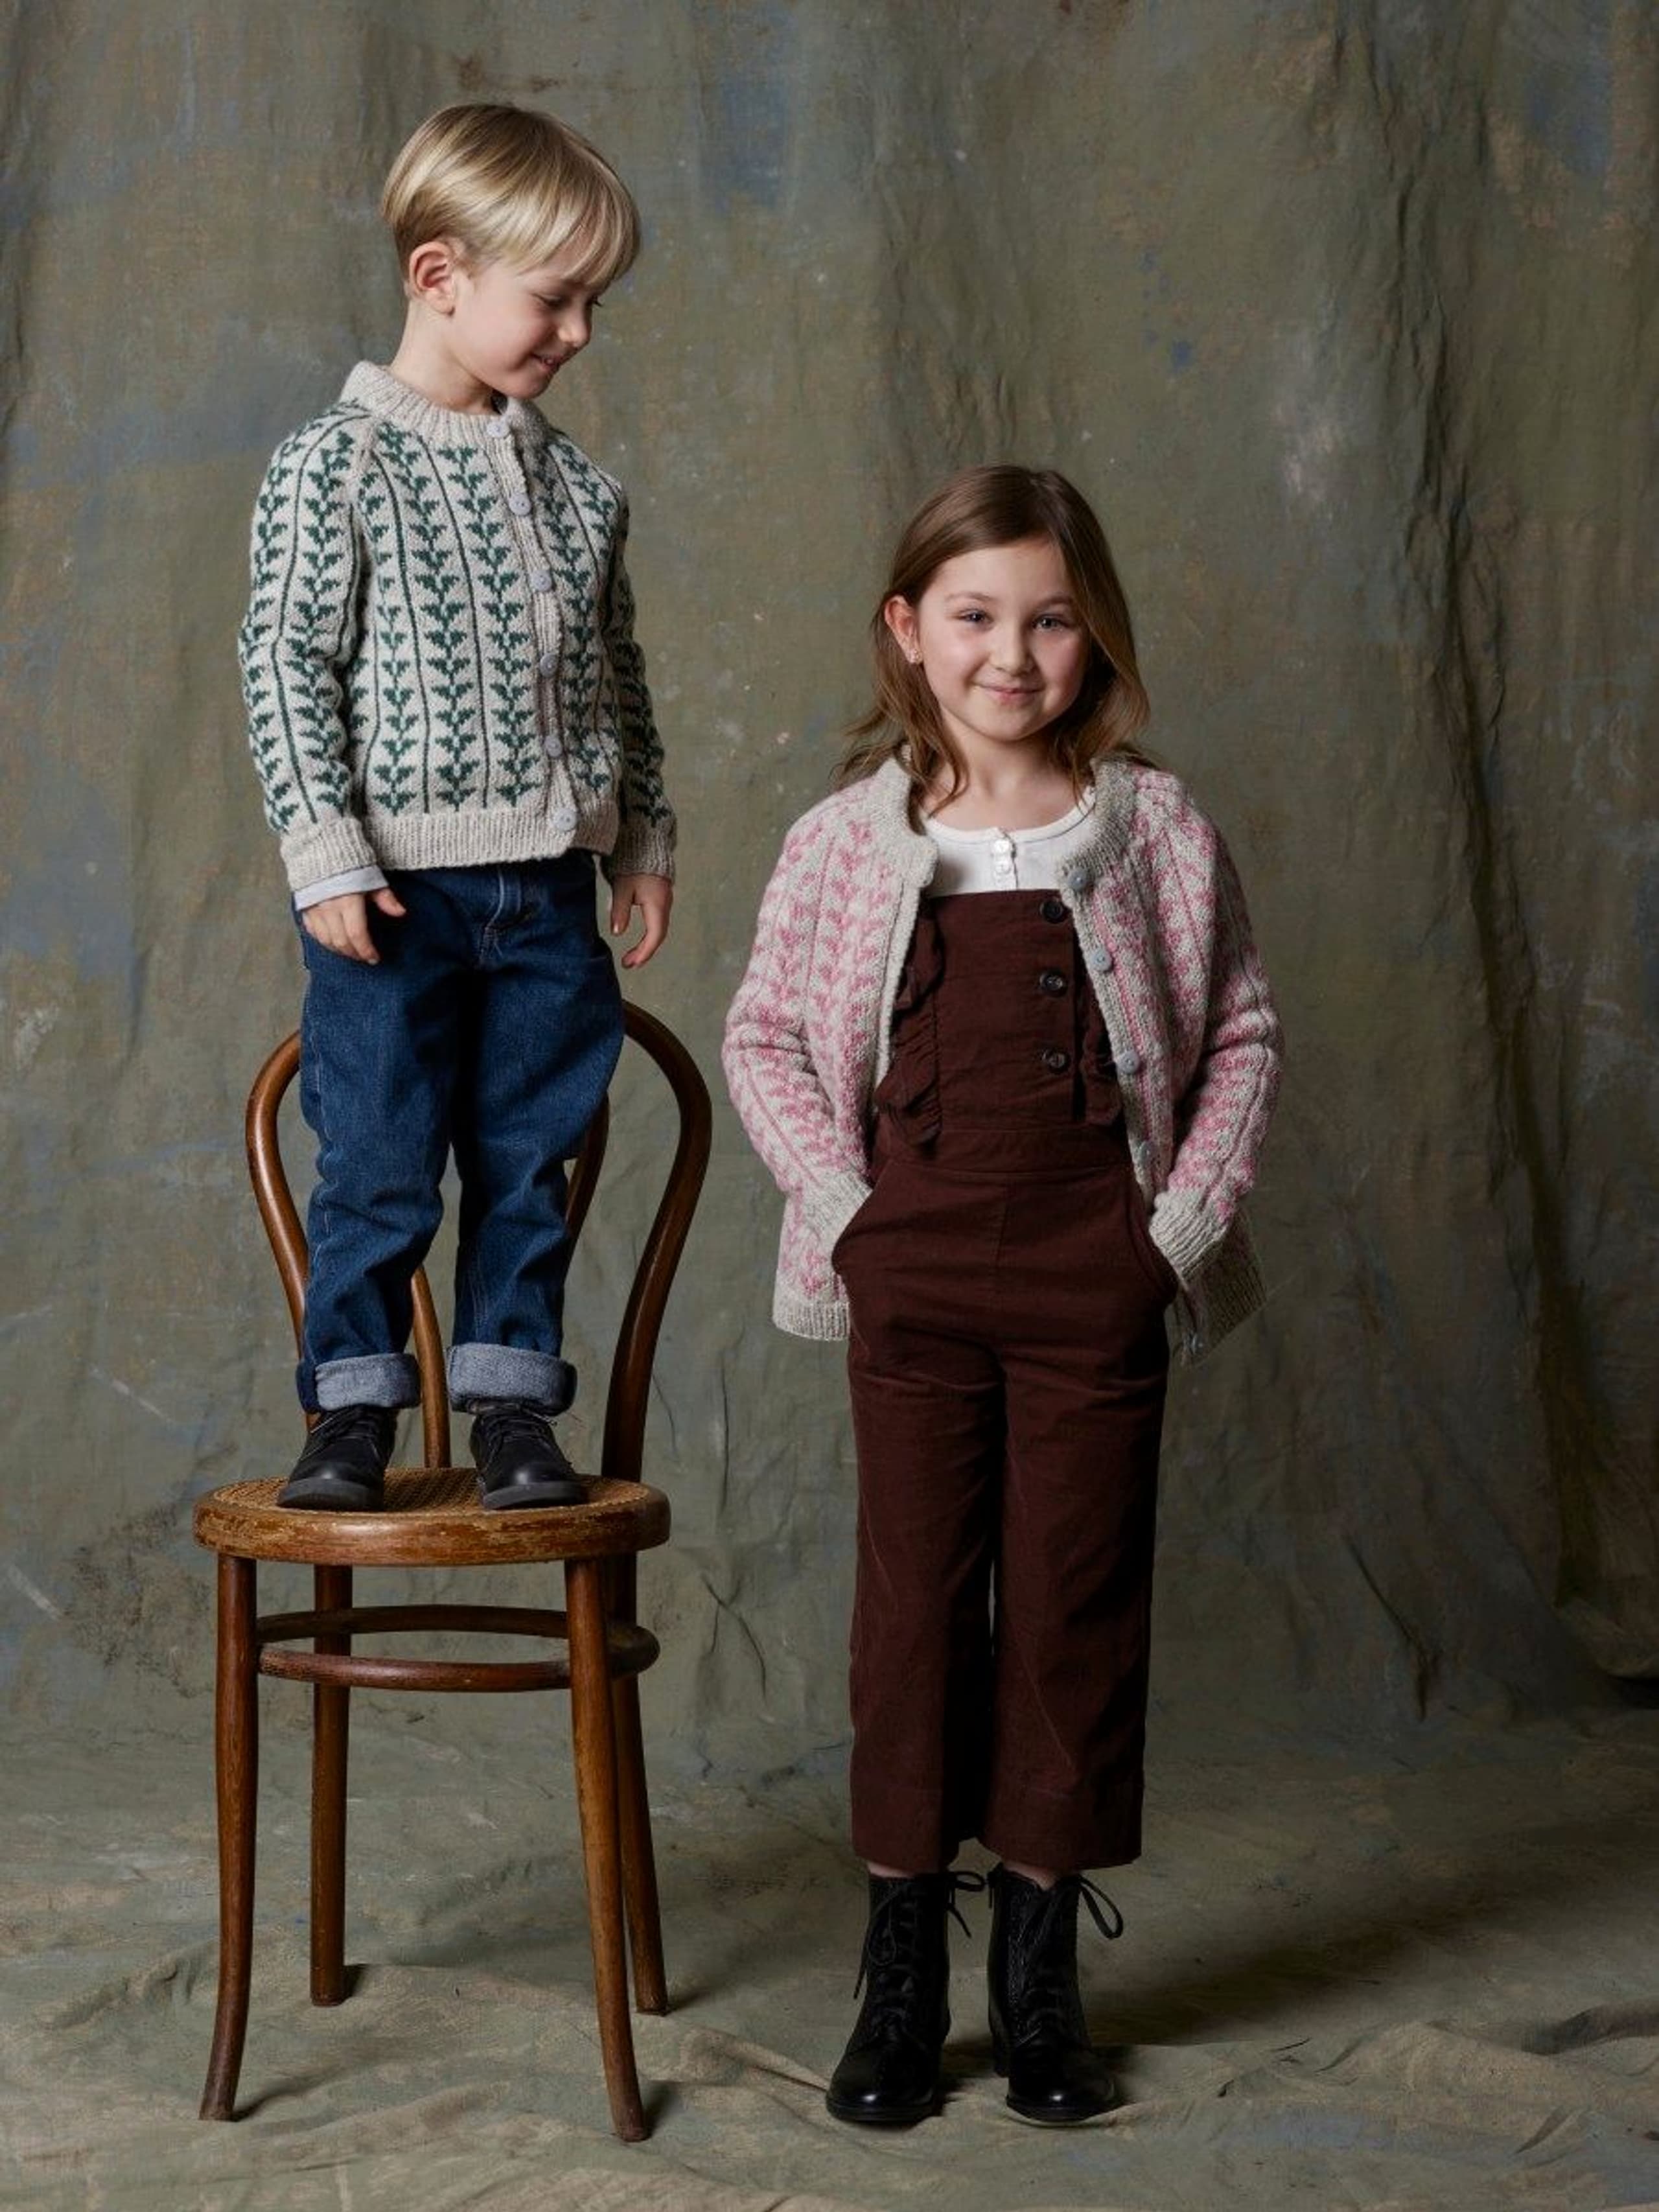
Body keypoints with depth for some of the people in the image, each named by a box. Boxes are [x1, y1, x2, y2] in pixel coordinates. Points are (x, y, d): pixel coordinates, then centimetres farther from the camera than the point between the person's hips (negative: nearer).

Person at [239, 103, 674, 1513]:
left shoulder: (578, 485, 10)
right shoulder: (338, 462, -7)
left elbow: (618, 675, 18)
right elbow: (284, 662, -9)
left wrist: (644, 838, 16)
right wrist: (325, 854, -13)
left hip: (548, 890, 5)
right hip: (396, 887, -5)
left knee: (529, 1161, 9)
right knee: (380, 1167, 1)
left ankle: (513, 1405, 20)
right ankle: (355, 1410, 15)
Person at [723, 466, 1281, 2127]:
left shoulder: (1155, 833, 0)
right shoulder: (847, 842, 0)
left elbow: (1241, 1029, 7)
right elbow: (764, 1035, 8)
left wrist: (1191, 1212, -2)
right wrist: (839, 1199, -3)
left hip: (1096, 1287, 0)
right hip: (913, 1281, 0)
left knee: (1074, 1610, 6)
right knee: (914, 1604, 5)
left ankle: (1041, 1975, 20)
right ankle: (902, 1978, 17)